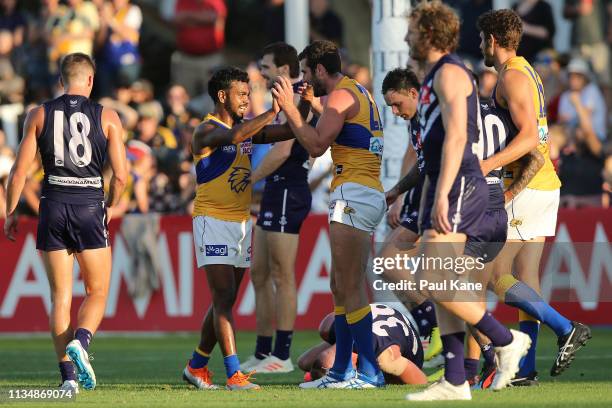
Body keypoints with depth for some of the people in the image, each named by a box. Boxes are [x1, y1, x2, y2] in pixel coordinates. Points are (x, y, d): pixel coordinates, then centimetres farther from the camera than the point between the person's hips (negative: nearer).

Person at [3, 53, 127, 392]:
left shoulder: (39, 115, 4)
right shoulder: (107, 117, 1)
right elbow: (120, 175, -2)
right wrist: (110, 207, 16)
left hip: (53, 208, 1)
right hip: (90, 207, -1)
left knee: (60, 296, 7)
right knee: (97, 293, 10)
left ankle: (68, 374, 0)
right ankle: (80, 341, -19)